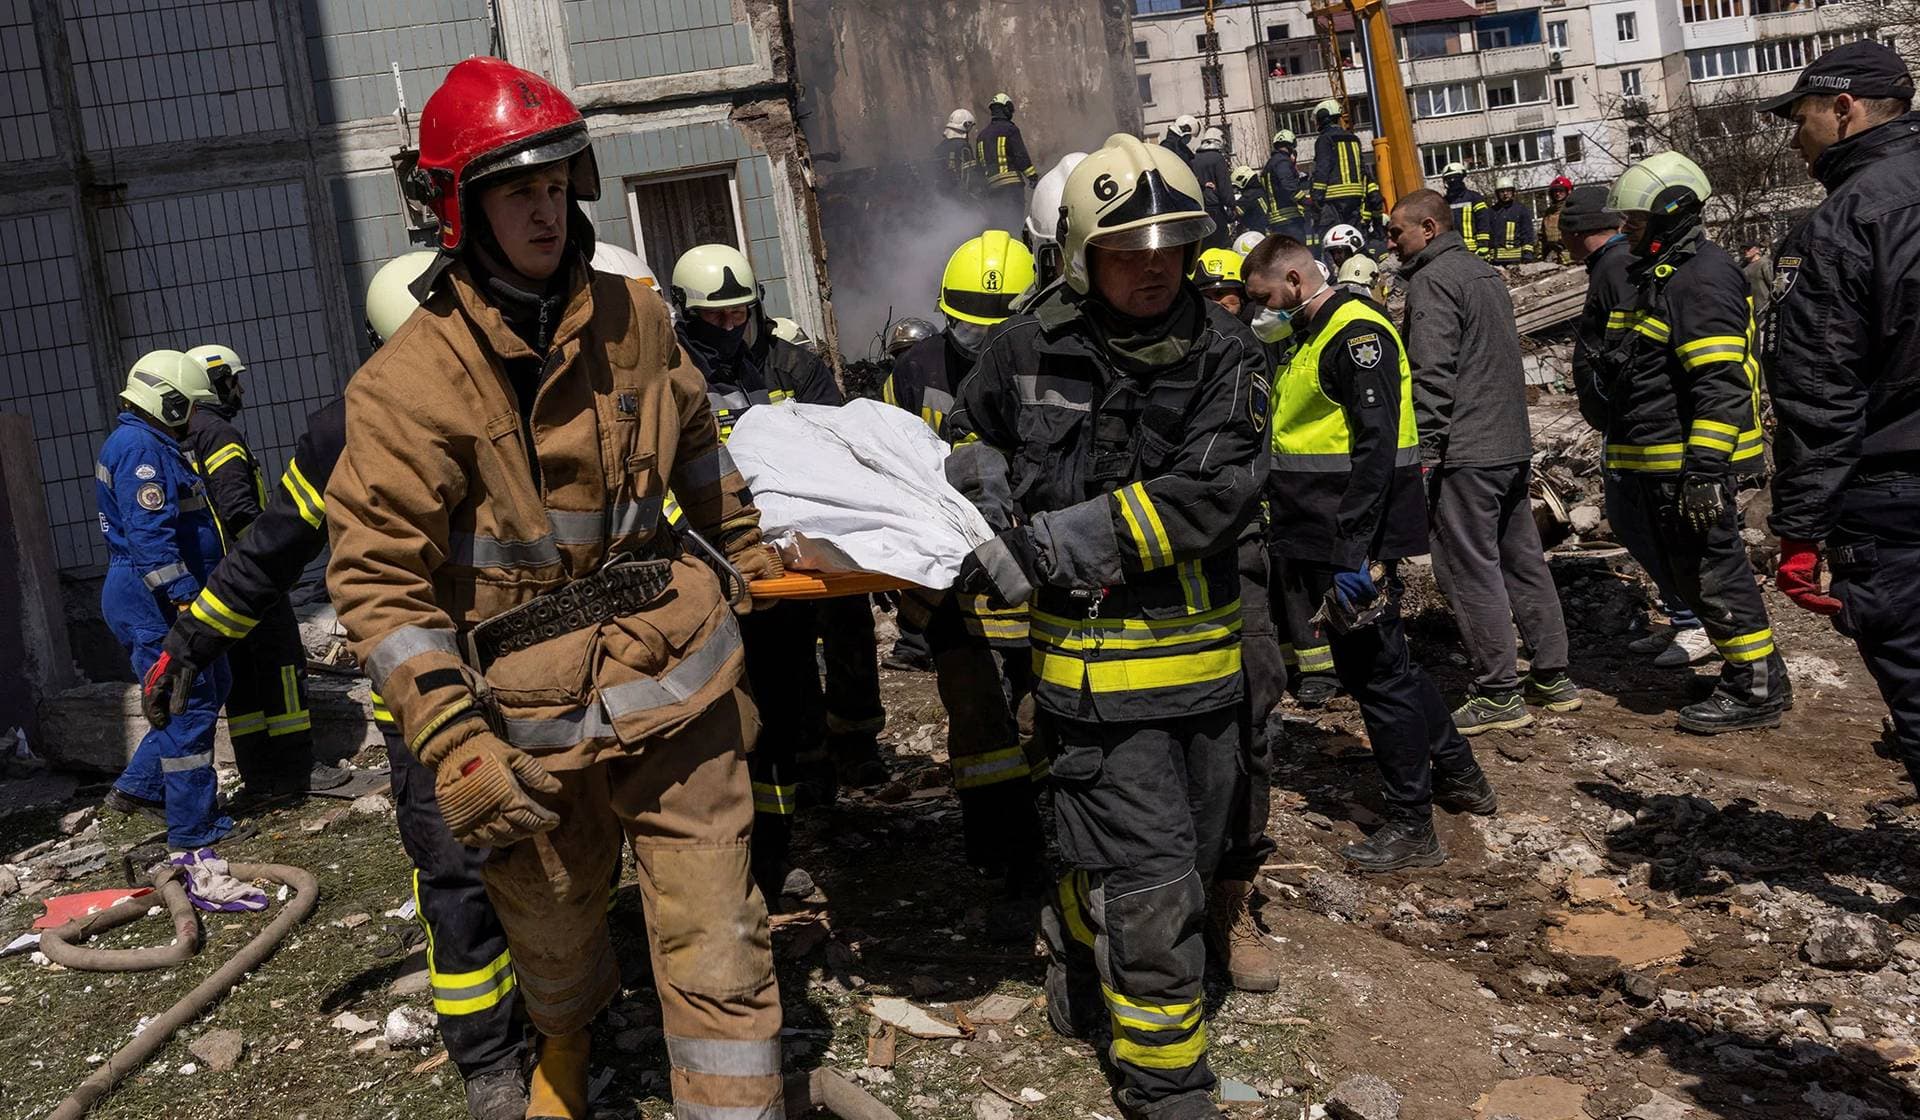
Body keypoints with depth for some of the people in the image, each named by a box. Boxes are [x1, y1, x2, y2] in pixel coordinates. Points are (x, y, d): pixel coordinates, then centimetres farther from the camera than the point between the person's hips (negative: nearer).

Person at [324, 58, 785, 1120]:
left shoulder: (632, 318, 0)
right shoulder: (409, 382, -13)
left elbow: (693, 442, 18)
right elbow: (378, 576, -14)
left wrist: (750, 555, 27)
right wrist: (450, 745, -20)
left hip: (676, 684, 2)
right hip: (529, 721, -1)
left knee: (714, 942, 0)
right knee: (550, 930, 23)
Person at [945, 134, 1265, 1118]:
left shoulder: (1224, 355, -5)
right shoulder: (1029, 347, -4)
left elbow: (1210, 494, -20)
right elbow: (970, 435, 17)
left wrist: (1046, 547, -24)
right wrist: (993, 505, -6)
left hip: (1203, 649, 3)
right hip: (1096, 658, -3)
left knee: (1162, 847, 20)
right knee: (1152, 882, -1)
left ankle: (1078, 968, 48)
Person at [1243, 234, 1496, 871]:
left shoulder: (1356, 334, -14)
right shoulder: (1316, 336, 17)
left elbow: (1377, 448, -22)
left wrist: (1353, 553, -25)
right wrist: (1294, 544, 20)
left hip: (1353, 543, -10)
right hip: (1324, 539, 10)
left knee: (1377, 674, -1)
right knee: (1379, 664, 20)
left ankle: (1411, 828, 10)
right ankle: (1459, 777, 35)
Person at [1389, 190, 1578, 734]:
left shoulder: (1432, 281, -11)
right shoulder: (1486, 274, 19)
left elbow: (1432, 374, -19)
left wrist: (1424, 450, -18)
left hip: (1465, 453, -10)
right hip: (1514, 445, 10)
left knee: (1470, 569, -5)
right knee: (1522, 560, 14)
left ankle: (1498, 695, -1)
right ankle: (1552, 676, 21)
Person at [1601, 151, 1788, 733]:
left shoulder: (1702, 277, -16)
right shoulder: (1660, 275, 18)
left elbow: (1721, 385, -23)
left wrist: (1704, 468, -27)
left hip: (1690, 464, -11)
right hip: (1659, 463, 11)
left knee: (1713, 572, -4)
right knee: (1696, 572, 16)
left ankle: (1757, 689, 6)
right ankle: (1750, 672, 27)